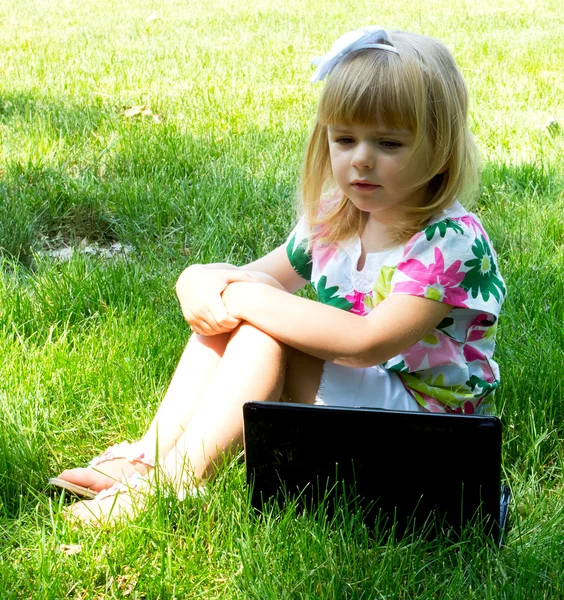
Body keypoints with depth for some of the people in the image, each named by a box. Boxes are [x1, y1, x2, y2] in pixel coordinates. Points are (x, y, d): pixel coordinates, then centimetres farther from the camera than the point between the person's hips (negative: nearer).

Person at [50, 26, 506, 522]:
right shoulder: (332, 221, 3)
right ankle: (150, 452, -11)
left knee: (264, 332, -26)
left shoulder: (454, 242, -21)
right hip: (343, 394, 8)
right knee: (221, 310, -5)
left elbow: (366, 342, -32)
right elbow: (257, 278, 12)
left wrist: (247, 297, -28)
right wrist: (201, 281, -14)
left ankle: (173, 478, -24)